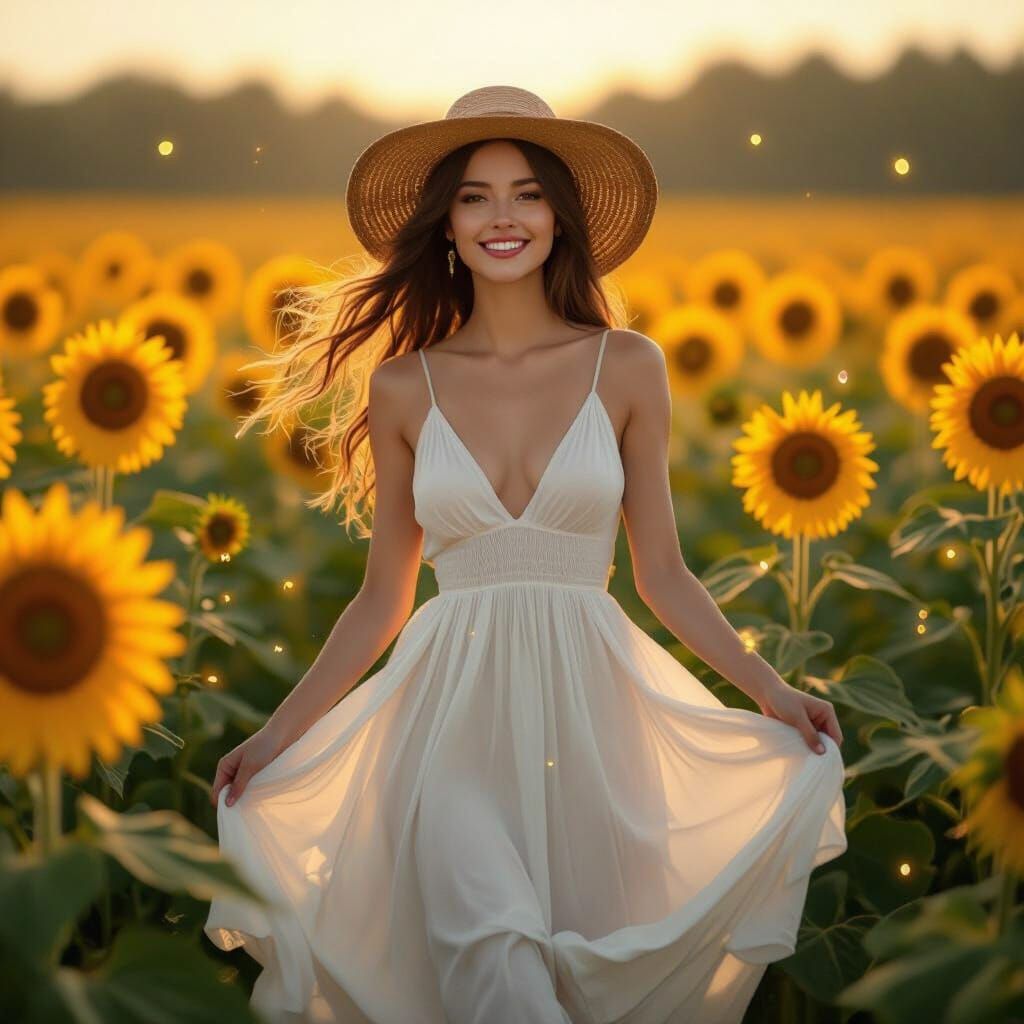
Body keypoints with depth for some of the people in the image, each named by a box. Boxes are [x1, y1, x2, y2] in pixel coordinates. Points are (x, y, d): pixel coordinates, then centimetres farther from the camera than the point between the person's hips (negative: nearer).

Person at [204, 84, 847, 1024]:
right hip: (455, 711, -1)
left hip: (589, 707, 1)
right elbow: (382, 601, 11)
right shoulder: (406, 387, 6)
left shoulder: (627, 368, 4)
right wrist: (276, 735, 7)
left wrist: (769, 689, -6)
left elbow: (662, 573, 7)